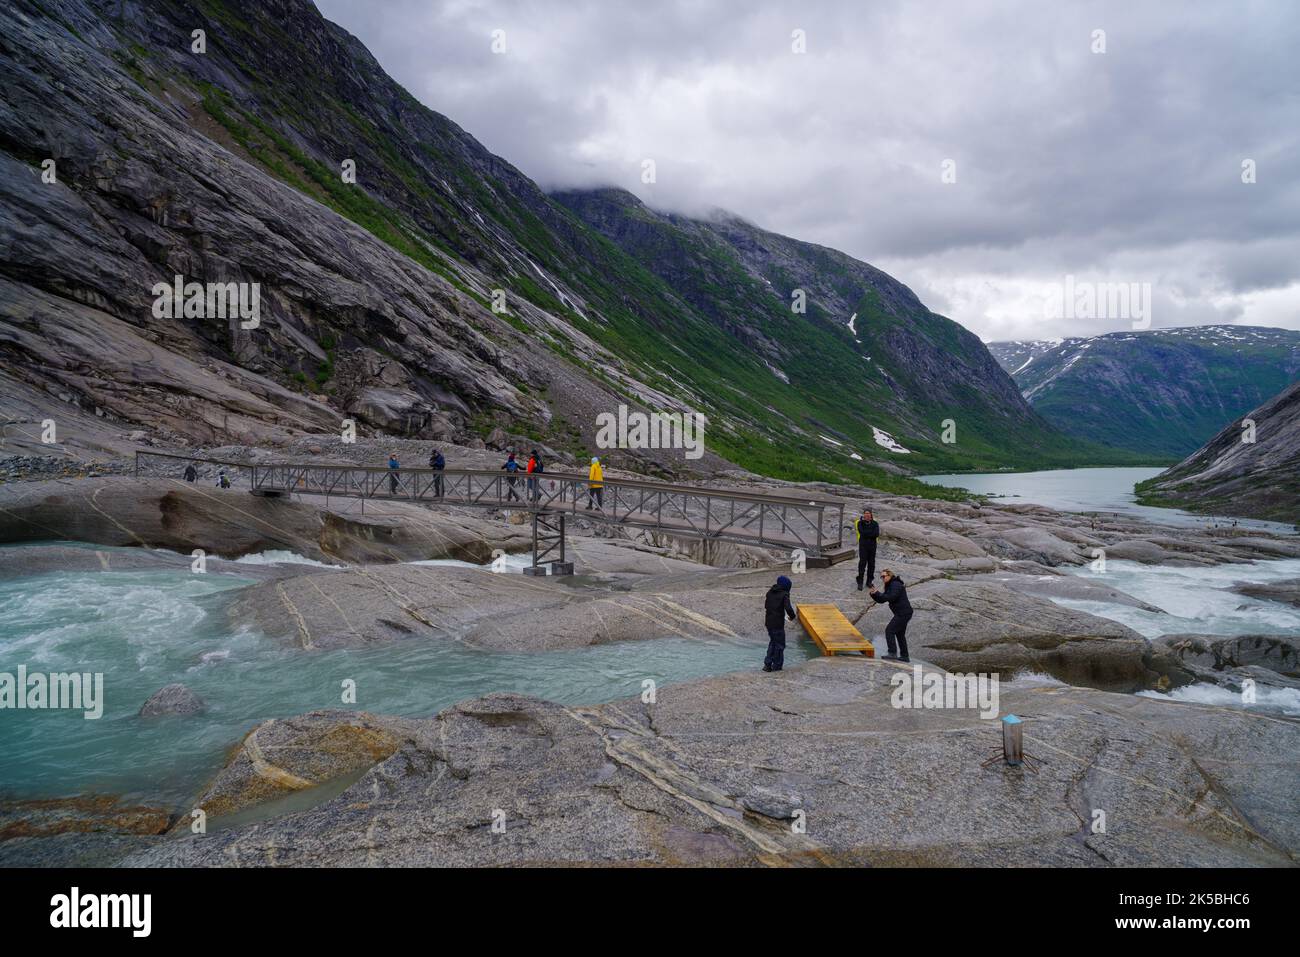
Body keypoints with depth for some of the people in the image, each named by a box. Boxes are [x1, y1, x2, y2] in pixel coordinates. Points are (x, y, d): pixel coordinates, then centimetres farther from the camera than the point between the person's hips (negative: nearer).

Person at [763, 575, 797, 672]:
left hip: (768, 622, 7)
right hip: (778, 623, -7)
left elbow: (766, 605, 18)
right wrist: (792, 616, -4)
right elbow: (788, 608, -22)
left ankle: (767, 664, 17)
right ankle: (777, 665, 15)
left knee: (772, 642, 21)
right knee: (779, 644, 8)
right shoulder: (784, 594, -12)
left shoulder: (770, 592, 9)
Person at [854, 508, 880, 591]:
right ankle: (860, 582, -4)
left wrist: (866, 533, -13)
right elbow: (862, 532, -15)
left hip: (872, 546, 2)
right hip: (863, 546, -2)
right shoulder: (860, 523, 1)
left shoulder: (875, 523, 4)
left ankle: (870, 581, 19)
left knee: (871, 563, 7)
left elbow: (877, 534, -10)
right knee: (862, 563, -8)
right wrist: (871, 532, -11)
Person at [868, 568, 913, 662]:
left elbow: (891, 597, -26)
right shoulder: (889, 586, 18)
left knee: (889, 630, -14)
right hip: (903, 613, 11)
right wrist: (873, 594, -1)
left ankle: (893, 653, -19)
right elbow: (880, 600, 16)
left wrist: (877, 593, -22)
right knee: (900, 634, 18)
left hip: (903, 613, -11)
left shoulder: (895, 585, -13)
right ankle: (904, 656, 25)